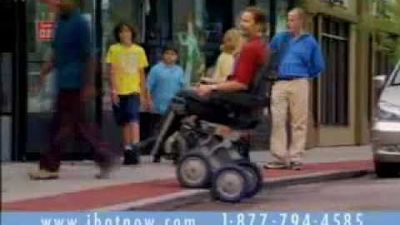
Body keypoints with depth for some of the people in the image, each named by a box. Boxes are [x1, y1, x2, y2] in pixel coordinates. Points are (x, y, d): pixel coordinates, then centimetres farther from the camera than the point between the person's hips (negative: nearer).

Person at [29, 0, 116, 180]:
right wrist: (45, 70, 10)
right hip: (64, 82, 9)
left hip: (73, 83, -9)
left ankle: (49, 167, 2)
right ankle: (105, 158, 17)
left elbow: (87, 56, -13)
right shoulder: (61, 22, 13)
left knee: (61, 125, -4)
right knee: (78, 124, 10)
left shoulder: (80, 24, -12)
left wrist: (88, 84, -15)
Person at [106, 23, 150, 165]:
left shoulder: (139, 50, 9)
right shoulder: (114, 50, 3)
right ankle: (127, 150, 12)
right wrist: (113, 91, -9)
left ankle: (135, 148, -26)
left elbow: (142, 74, 13)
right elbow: (111, 71, -1)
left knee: (133, 119, -18)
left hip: (134, 91, 0)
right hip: (119, 92, 0)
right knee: (124, 123, 5)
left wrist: (143, 94, 11)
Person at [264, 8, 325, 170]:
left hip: (299, 84, -2)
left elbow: (319, 66, 12)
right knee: (277, 120, -5)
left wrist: (305, 76, 12)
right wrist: (275, 71, 14)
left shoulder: (310, 42, 8)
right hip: (280, 84, 2)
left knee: (298, 122, -3)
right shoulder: (280, 38, 14)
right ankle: (280, 158, -2)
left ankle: (296, 158, 0)